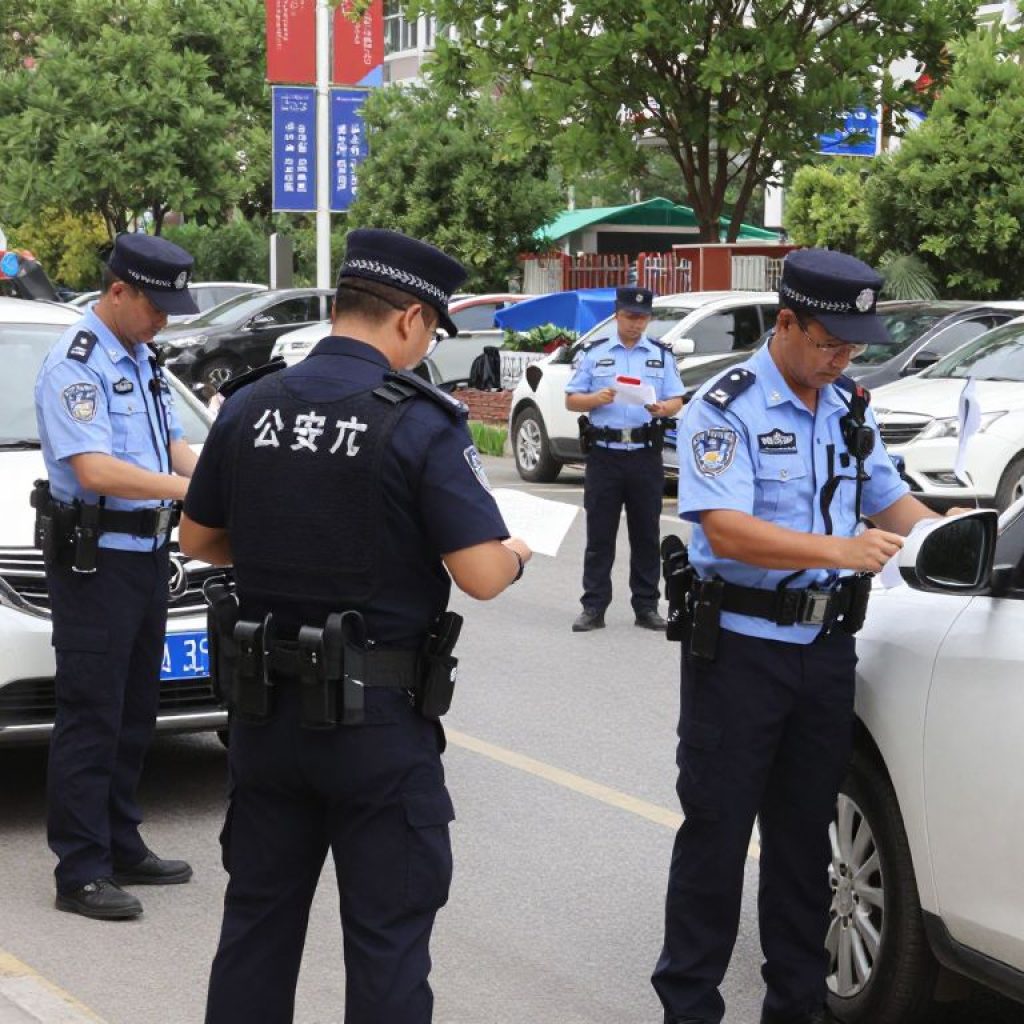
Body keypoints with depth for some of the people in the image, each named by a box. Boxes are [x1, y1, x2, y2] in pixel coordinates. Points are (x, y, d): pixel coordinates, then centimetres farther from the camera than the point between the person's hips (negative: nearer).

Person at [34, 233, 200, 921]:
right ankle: (81, 872, -1)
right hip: (94, 560, -9)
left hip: (147, 554, 9)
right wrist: (190, 490, -31)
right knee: (90, 719, -6)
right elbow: (95, 471, -25)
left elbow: (174, 445, 16)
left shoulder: (142, 360, 14)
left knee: (135, 715, 16)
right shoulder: (75, 366, -15)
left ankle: (122, 849, 27)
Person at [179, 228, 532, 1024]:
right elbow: (481, 576, -18)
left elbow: (198, 540, 12)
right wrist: (513, 554, 4)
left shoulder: (249, 409, 1)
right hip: (377, 718, -5)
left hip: (265, 707, 5)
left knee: (258, 920, 17)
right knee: (386, 935, 5)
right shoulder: (422, 423, -15)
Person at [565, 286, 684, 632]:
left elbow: (677, 401, 7)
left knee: (646, 534, 5)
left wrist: (663, 408, -16)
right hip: (604, 453, -1)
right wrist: (598, 398, -15)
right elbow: (571, 400, 5)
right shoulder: (594, 354, 6)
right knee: (599, 535, 1)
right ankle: (593, 607, 6)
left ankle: (646, 606, 12)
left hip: (646, 455, 1)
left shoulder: (661, 355, 10)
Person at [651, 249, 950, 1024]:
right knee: (717, 830, 1)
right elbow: (726, 531, -24)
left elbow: (890, 499, 20)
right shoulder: (725, 408, -12)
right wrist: (838, 550, -32)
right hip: (738, 647, -6)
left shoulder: (850, 408, 10)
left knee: (805, 833, 13)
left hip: (826, 647, 6)